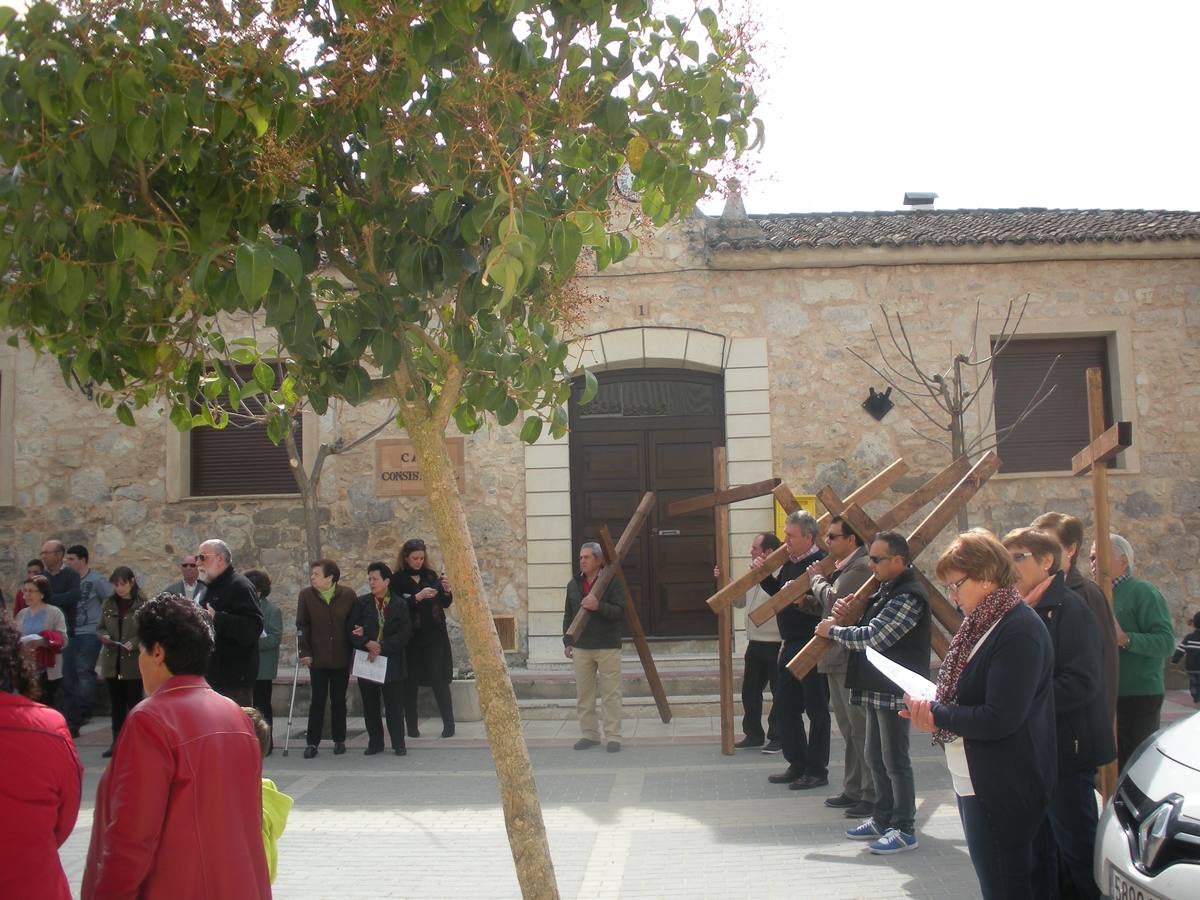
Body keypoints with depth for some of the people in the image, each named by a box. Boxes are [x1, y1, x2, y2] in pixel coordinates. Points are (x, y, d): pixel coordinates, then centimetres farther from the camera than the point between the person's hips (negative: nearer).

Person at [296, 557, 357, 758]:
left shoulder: (348, 595, -4)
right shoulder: (306, 595, -2)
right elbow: (302, 625, -1)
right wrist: (305, 652, -7)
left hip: (341, 658, 0)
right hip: (317, 658, 0)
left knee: (339, 700, 9)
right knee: (317, 701, 1)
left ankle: (339, 740, 20)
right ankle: (312, 742, 7)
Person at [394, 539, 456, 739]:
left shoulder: (430, 576, 8)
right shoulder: (398, 579, -3)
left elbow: (445, 604, 12)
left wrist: (446, 591, -7)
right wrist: (418, 597, -22)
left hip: (434, 636, 2)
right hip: (411, 638, -2)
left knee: (439, 679, -3)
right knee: (410, 682, 1)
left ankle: (449, 724, 0)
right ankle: (412, 727, 9)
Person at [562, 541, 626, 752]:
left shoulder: (612, 582, -4)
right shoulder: (574, 585, 12)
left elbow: (621, 612, -12)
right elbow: (568, 615, 16)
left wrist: (599, 606, -25)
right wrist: (567, 641, 10)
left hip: (607, 647, -5)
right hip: (581, 647, 5)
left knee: (611, 694, -2)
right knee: (583, 694, 8)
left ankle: (613, 737, 3)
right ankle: (589, 734, 18)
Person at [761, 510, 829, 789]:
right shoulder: (790, 562, 11)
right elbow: (778, 592, 22)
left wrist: (804, 601, -37)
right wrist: (764, 575, 7)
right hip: (790, 646, 10)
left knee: (816, 709, 2)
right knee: (785, 706, 14)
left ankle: (817, 771, 12)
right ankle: (797, 765, 25)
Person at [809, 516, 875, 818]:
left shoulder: (861, 567, -15)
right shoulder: (842, 567, 16)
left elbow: (832, 600, -23)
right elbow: (824, 605, 19)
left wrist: (817, 578, -6)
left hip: (853, 660, -10)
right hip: (837, 659, 10)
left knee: (861, 729, -4)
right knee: (849, 730, 16)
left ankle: (872, 796, 3)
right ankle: (853, 790, 24)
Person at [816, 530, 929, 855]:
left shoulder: (907, 597, -19)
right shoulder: (887, 590, 14)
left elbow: (873, 637, -24)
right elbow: (868, 627, 20)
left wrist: (833, 630, -10)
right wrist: (846, 612, -1)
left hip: (894, 691, -10)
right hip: (877, 688, 10)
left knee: (895, 760, -3)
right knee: (876, 757, 17)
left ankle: (904, 830, 5)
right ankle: (882, 820, 27)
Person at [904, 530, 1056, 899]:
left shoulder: (1019, 630, -21)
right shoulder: (983, 623, 10)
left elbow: (1000, 718, -26)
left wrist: (937, 715, -15)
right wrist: (929, 711, -4)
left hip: (1002, 789, -10)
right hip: (975, 782, 10)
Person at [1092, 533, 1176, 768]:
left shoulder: (1143, 592, -9)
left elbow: (1166, 641, -19)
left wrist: (1125, 639, -31)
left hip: (1139, 697, -8)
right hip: (1107, 696, 8)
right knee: (1113, 766, 14)